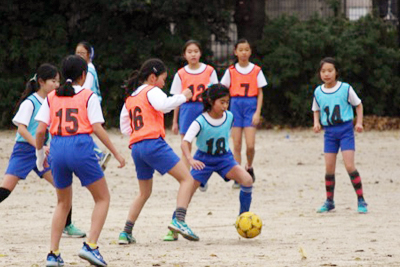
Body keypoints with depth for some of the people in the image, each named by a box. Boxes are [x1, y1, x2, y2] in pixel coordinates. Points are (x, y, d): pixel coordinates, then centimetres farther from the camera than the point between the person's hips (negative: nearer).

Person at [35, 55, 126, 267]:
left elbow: (40, 130, 6)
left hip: (57, 149, 4)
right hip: (80, 148, -4)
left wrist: (40, 154, 21)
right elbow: (97, 128, -5)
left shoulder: (52, 98, 12)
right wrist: (116, 154, 1)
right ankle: (90, 246, -7)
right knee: (103, 198, 9)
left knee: (63, 202, 20)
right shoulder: (88, 96, 3)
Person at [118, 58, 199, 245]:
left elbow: (124, 127, 26)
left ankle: (126, 233, 15)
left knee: (144, 193, 21)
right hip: (153, 143, -8)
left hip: (136, 147, 8)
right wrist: (182, 97, -7)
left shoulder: (130, 98, 24)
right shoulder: (152, 91, 2)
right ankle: (179, 220, -25)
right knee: (187, 179, -7)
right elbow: (164, 105, -19)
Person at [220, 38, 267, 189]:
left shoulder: (256, 70, 3)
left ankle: (249, 168, 19)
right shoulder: (231, 71, 4)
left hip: (250, 106, -1)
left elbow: (260, 93, 4)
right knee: (236, 145, 0)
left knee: (250, 145, -10)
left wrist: (258, 113, -5)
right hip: (235, 106, 1)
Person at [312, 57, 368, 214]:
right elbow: (316, 110, 18)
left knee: (349, 165, -12)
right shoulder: (318, 92, 3)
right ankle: (329, 202, 15)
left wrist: (359, 122, -7)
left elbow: (358, 105, 5)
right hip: (329, 132, 3)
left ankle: (361, 201, -5)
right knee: (329, 167, 1)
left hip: (345, 129, -3)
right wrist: (316, 122, 0)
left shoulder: (345, 89, -6)